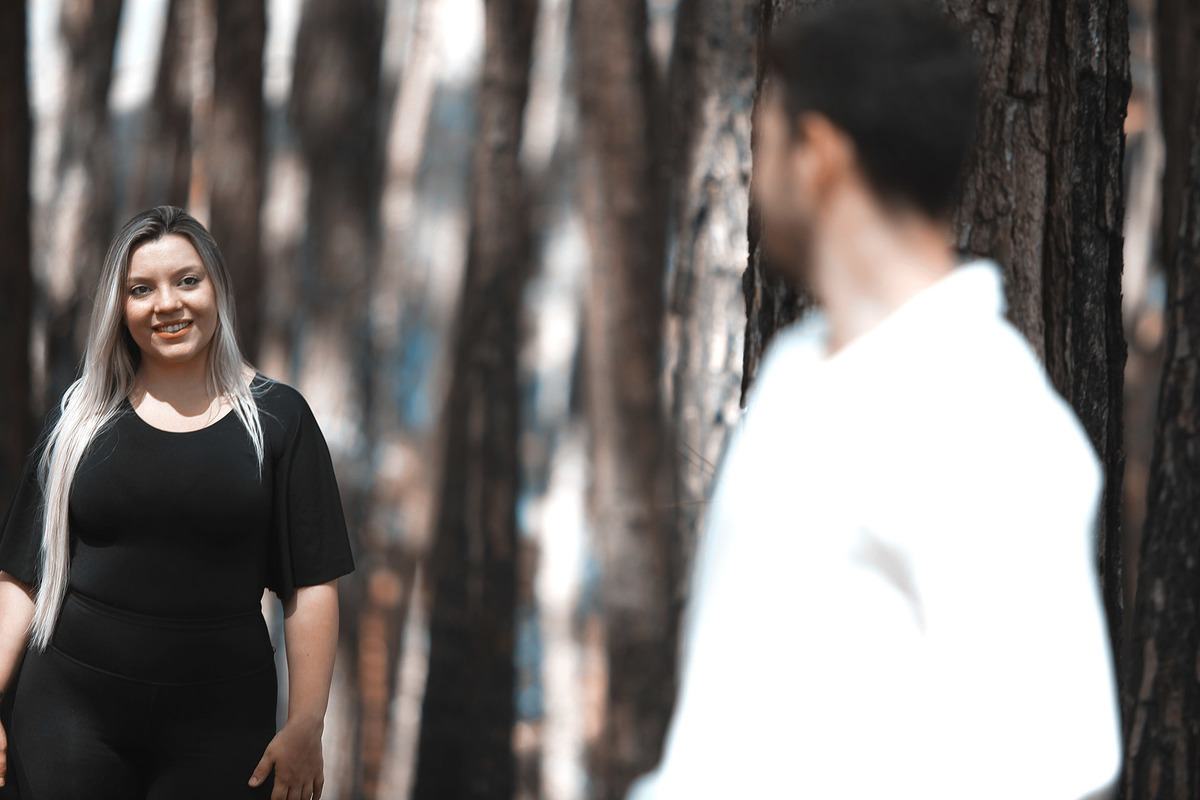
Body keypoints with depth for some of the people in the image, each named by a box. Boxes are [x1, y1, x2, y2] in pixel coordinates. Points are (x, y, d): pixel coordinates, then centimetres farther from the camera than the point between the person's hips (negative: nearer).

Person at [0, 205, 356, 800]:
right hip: (73, 708, 1)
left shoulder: (276, 417, 4)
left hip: (221, 717, -1)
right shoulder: (81, 415, 9)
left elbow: (312, 585, 0)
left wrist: (305, 727, -7)